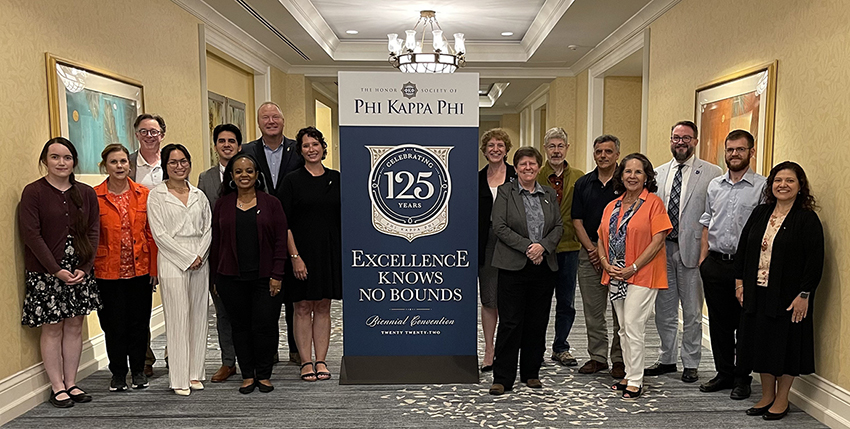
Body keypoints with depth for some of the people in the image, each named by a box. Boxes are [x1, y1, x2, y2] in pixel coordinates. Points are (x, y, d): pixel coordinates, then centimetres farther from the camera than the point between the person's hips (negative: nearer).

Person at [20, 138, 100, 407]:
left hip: (80, 271, 4)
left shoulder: (86, 193, 6)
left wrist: (84, 268, -7)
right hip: (46, 272, -3)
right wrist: (57, 270, -14)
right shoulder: (33, 192, -5)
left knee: (75, 326, 9)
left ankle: (71, 383, 20)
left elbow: (93, 232, 4)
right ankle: (57, 387, 14)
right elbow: (31, 235, -10)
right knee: (52, 328, 4)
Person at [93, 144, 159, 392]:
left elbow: (151, 234, 3)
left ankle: (138, 371, 25)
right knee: (114, 323, 7)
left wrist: (154, 268, 0)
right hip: (108, 272, -1)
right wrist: (89, 269, -6)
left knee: (139, 322, 9)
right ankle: (118, 373, 23)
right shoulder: (93, 196, -3)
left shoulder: (144, 194, 2)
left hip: (140, 269, 2)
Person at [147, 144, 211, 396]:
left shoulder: (198, 195, 13)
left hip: (200, 263, 4)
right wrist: (187, 258, -11)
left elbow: (208, 228, 10)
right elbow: (159, 233, -7)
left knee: (199, 317, 7)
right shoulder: (157, 196, 0)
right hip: (172, 263, -4)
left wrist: (200, 255, -6)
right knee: (178, 320, -3)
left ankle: (195, 374, 17)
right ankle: (179, 380, 5)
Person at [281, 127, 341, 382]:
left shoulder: (335, 179, 8)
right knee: (303, 307, 3)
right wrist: (295, 256, -13)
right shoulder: (293, 180, -2)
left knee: (323, 307, 8)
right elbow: (284, 223, -5)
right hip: (302, 252, -3)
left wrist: (344, 252, 5)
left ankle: (321, 361, 16)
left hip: (330, 252, 3)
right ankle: (306, 362, 13)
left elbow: (342, 218, 11)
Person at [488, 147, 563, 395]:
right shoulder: (505, 192, 2)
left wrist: (543, 246, -11)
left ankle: (531, 373, 24)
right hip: (513, 267, -4)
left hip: (544, 267, 4)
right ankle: (503, 378, 7)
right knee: (510, 323, -2)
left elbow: (559, 227, 8)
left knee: (538, 323, 9)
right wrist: (526, 247, -15)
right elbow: (499, 227, -7)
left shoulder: (549, 194, 13)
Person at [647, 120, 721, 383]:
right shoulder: (658, 174, 10)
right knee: (664, 310, 14)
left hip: (692, 250, -4)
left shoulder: (711, 174, -3)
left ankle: (690, 364, 21)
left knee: (692, 312, 7)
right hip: (661, 250, 4)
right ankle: (666, 359, 28)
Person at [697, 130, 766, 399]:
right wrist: (703, 258, 9)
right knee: (719, 321, 11)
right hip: (715, 263, 4)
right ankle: (724, 373, 25)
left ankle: (742, 378, 19)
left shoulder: (762, 187, -3)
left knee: (745, 323, 5)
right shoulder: (714, 186, 12)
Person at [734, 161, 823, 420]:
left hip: (788, 297, -5)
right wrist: (740, 281, 5)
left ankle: (782, 399, 23)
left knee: (786, 345, 6)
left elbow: (815, 261, -13)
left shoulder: (807, 219, -8)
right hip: (757, 293, 5)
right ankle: (767, 396, 28)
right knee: (761, 343, 12)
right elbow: (743, 248, 10)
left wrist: (804, 295, -16)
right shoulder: (760, 214, 8)